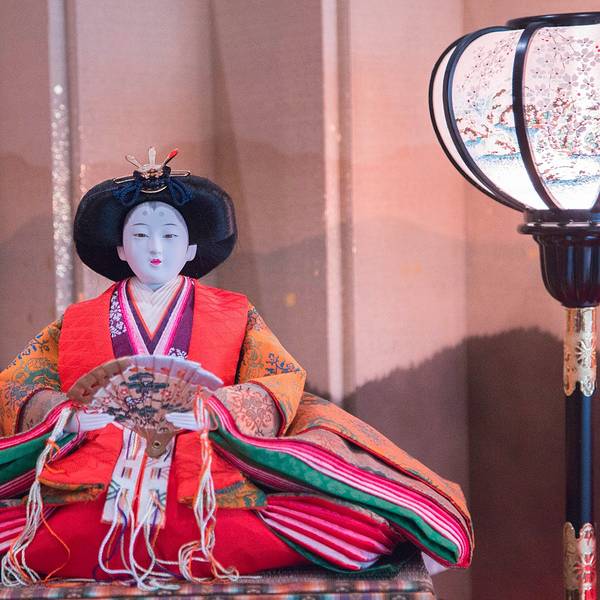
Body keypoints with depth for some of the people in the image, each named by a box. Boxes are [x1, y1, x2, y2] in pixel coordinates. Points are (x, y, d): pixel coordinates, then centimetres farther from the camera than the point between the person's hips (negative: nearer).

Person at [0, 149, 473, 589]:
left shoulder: (234, 316, 20)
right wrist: (71, 413, -11)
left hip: (209, 497, -1)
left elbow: (283, 384, 4)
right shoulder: (77, 323, 24)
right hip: (85, 492, 2)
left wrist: (212, 408, -16)